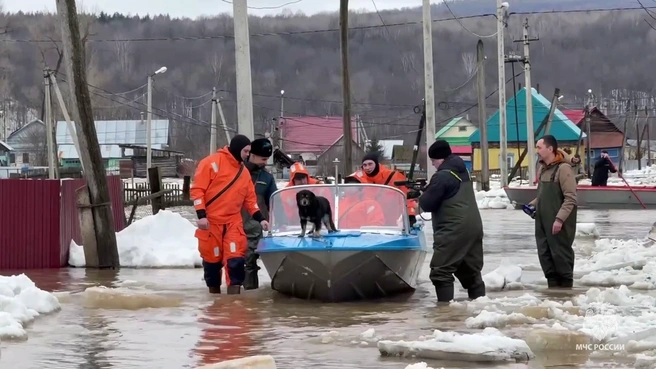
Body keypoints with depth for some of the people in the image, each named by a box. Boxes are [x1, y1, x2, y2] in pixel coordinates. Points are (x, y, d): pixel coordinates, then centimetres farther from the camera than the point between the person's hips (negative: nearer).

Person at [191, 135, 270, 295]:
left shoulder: (243, 172, 13)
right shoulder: (212, 163, -7)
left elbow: (250, 199, 16)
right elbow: (197, 189, -11)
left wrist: (260, 218, 4)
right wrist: (201, 215, -19)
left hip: (233, 222, 4)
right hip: (211, 221, -4)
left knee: (236, 259, -9)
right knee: (212, 260, 5)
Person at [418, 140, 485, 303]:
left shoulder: (443, 176, -14)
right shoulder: (463, 171, 15)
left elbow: (428, 203, -10)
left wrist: (422, 196, 10)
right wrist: (429, 189, 15)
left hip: (453, 229, -9)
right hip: (473, 226, 9)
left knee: (440, 271, -7)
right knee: (471, 269, 15)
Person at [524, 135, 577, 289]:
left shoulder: (563, 168, -14)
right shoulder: (543, 168, 12)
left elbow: (570, 198, -18)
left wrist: (559, 219, -23)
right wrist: (533, 205, 7)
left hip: (558, 224, -8)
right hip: (543, 222, 8)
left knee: (561, 254, -2)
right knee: (545, 255, 9)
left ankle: (566, 287, 6)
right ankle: (553, 286, 17)